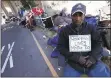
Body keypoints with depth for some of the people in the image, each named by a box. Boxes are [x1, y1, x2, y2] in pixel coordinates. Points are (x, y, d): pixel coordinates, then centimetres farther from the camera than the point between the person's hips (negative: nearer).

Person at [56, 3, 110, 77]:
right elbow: (61, 47, -2)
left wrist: (93, 57, -10)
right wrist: (76, 57, -13)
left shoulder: (91, 28, 4)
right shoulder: (64, 31, 0)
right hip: (73, 63, 0)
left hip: (91, 61, 1)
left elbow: (99, 43, 7)